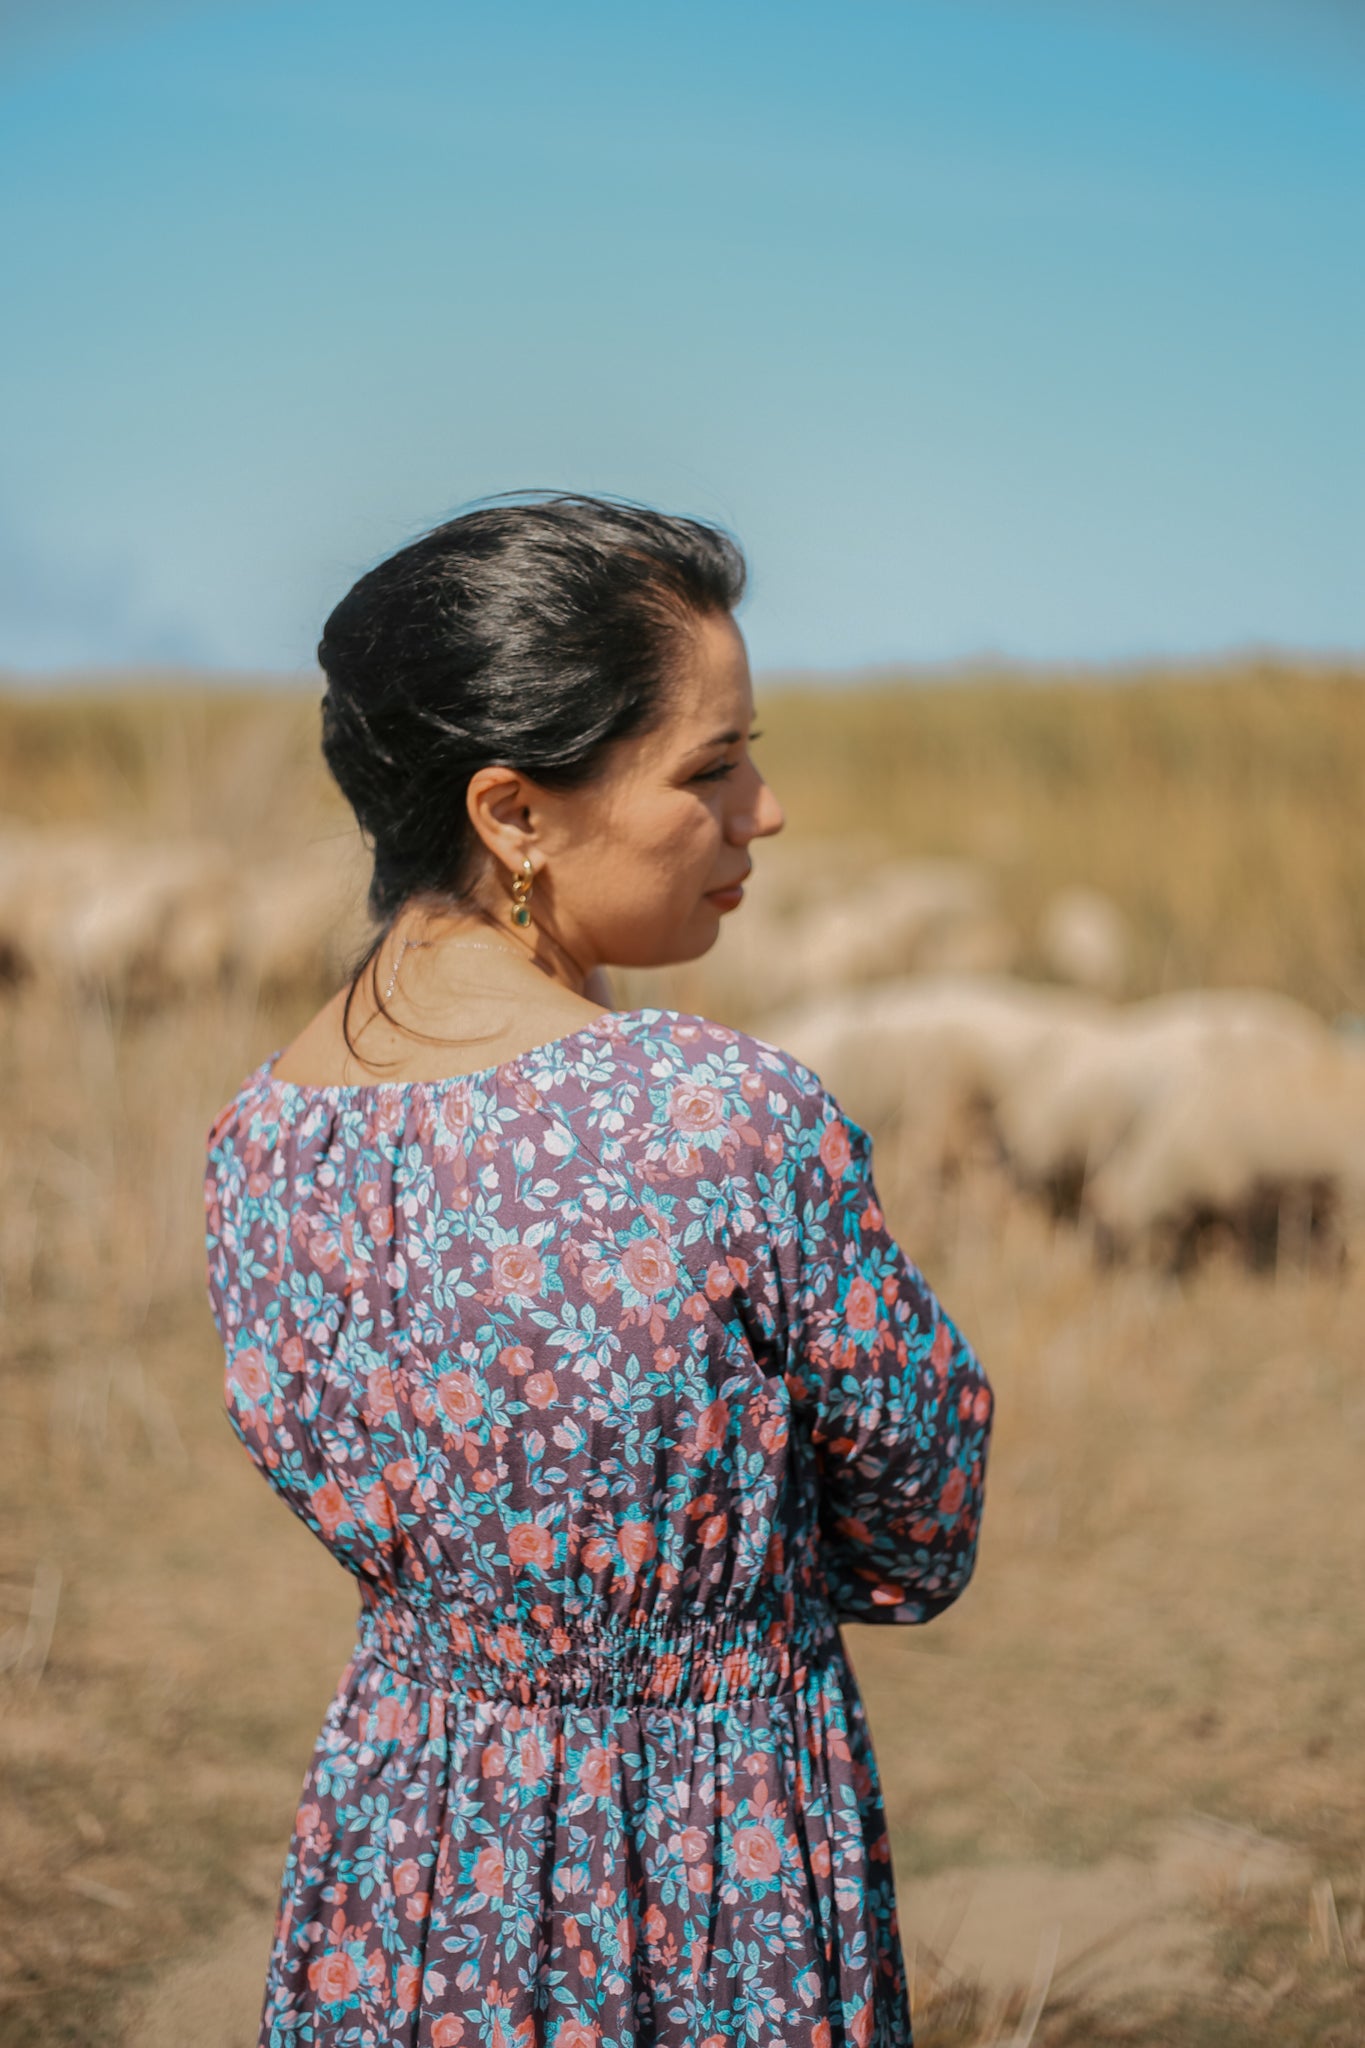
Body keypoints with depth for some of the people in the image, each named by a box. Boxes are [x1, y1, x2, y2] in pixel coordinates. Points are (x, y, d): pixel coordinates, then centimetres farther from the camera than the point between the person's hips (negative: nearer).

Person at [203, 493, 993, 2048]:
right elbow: (921, 1539, -12)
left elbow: (349, 1505, 6)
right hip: (710, 1887, -5)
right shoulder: (735, 1116, -25)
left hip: (385, 1839, 5)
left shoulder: (255, 1137, -7)